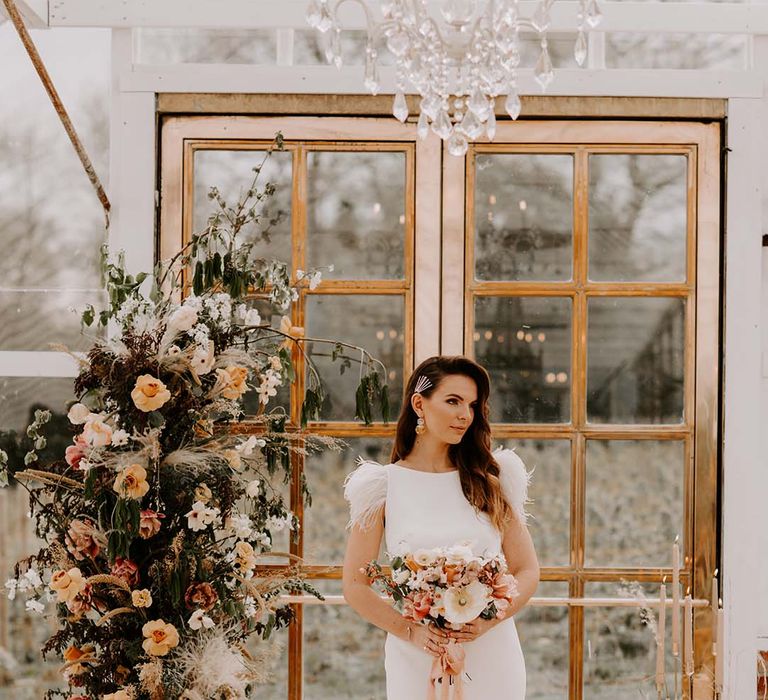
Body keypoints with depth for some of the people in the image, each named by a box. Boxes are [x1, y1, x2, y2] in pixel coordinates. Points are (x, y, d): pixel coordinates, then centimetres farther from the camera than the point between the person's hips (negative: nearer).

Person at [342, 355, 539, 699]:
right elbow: (356, 586, -1)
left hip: (491, 655, 1)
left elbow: (527, 571, 3)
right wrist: (411, 631, -14)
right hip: (416, 659, -1)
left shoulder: (491, 479, 4)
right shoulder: (383, 487, 0)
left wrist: (488, 621, -14)